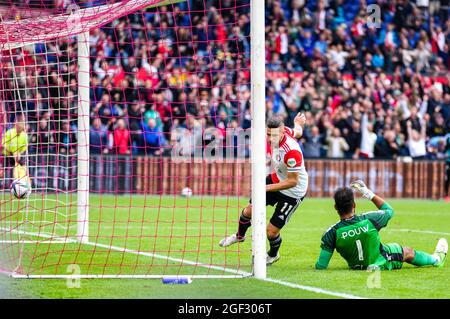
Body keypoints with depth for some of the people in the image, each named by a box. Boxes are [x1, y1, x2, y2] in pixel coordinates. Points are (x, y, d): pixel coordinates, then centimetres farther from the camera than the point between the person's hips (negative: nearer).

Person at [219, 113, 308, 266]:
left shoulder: (292, 151, -39)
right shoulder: (284, 131, -17)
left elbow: (292, 181, -29)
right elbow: (297, 133, 7)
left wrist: (267, 188, -25)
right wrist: (298, 124, 29)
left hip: (293, 191, -7)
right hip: (276, 179, 7)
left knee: (271, 231, -3)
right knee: (249, 210, 15)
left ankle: (273, 255, 33)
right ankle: (240, 235, 49)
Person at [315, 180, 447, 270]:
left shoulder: (331, 233, -28)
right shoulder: (369, 220, -29)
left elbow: (321, 266, -25)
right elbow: (389, 211, -4)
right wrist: (368, 193, 0)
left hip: (356, 266, 2)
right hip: (382, 263, -2)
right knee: (408, 252, 28)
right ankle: (436, 259, 55)